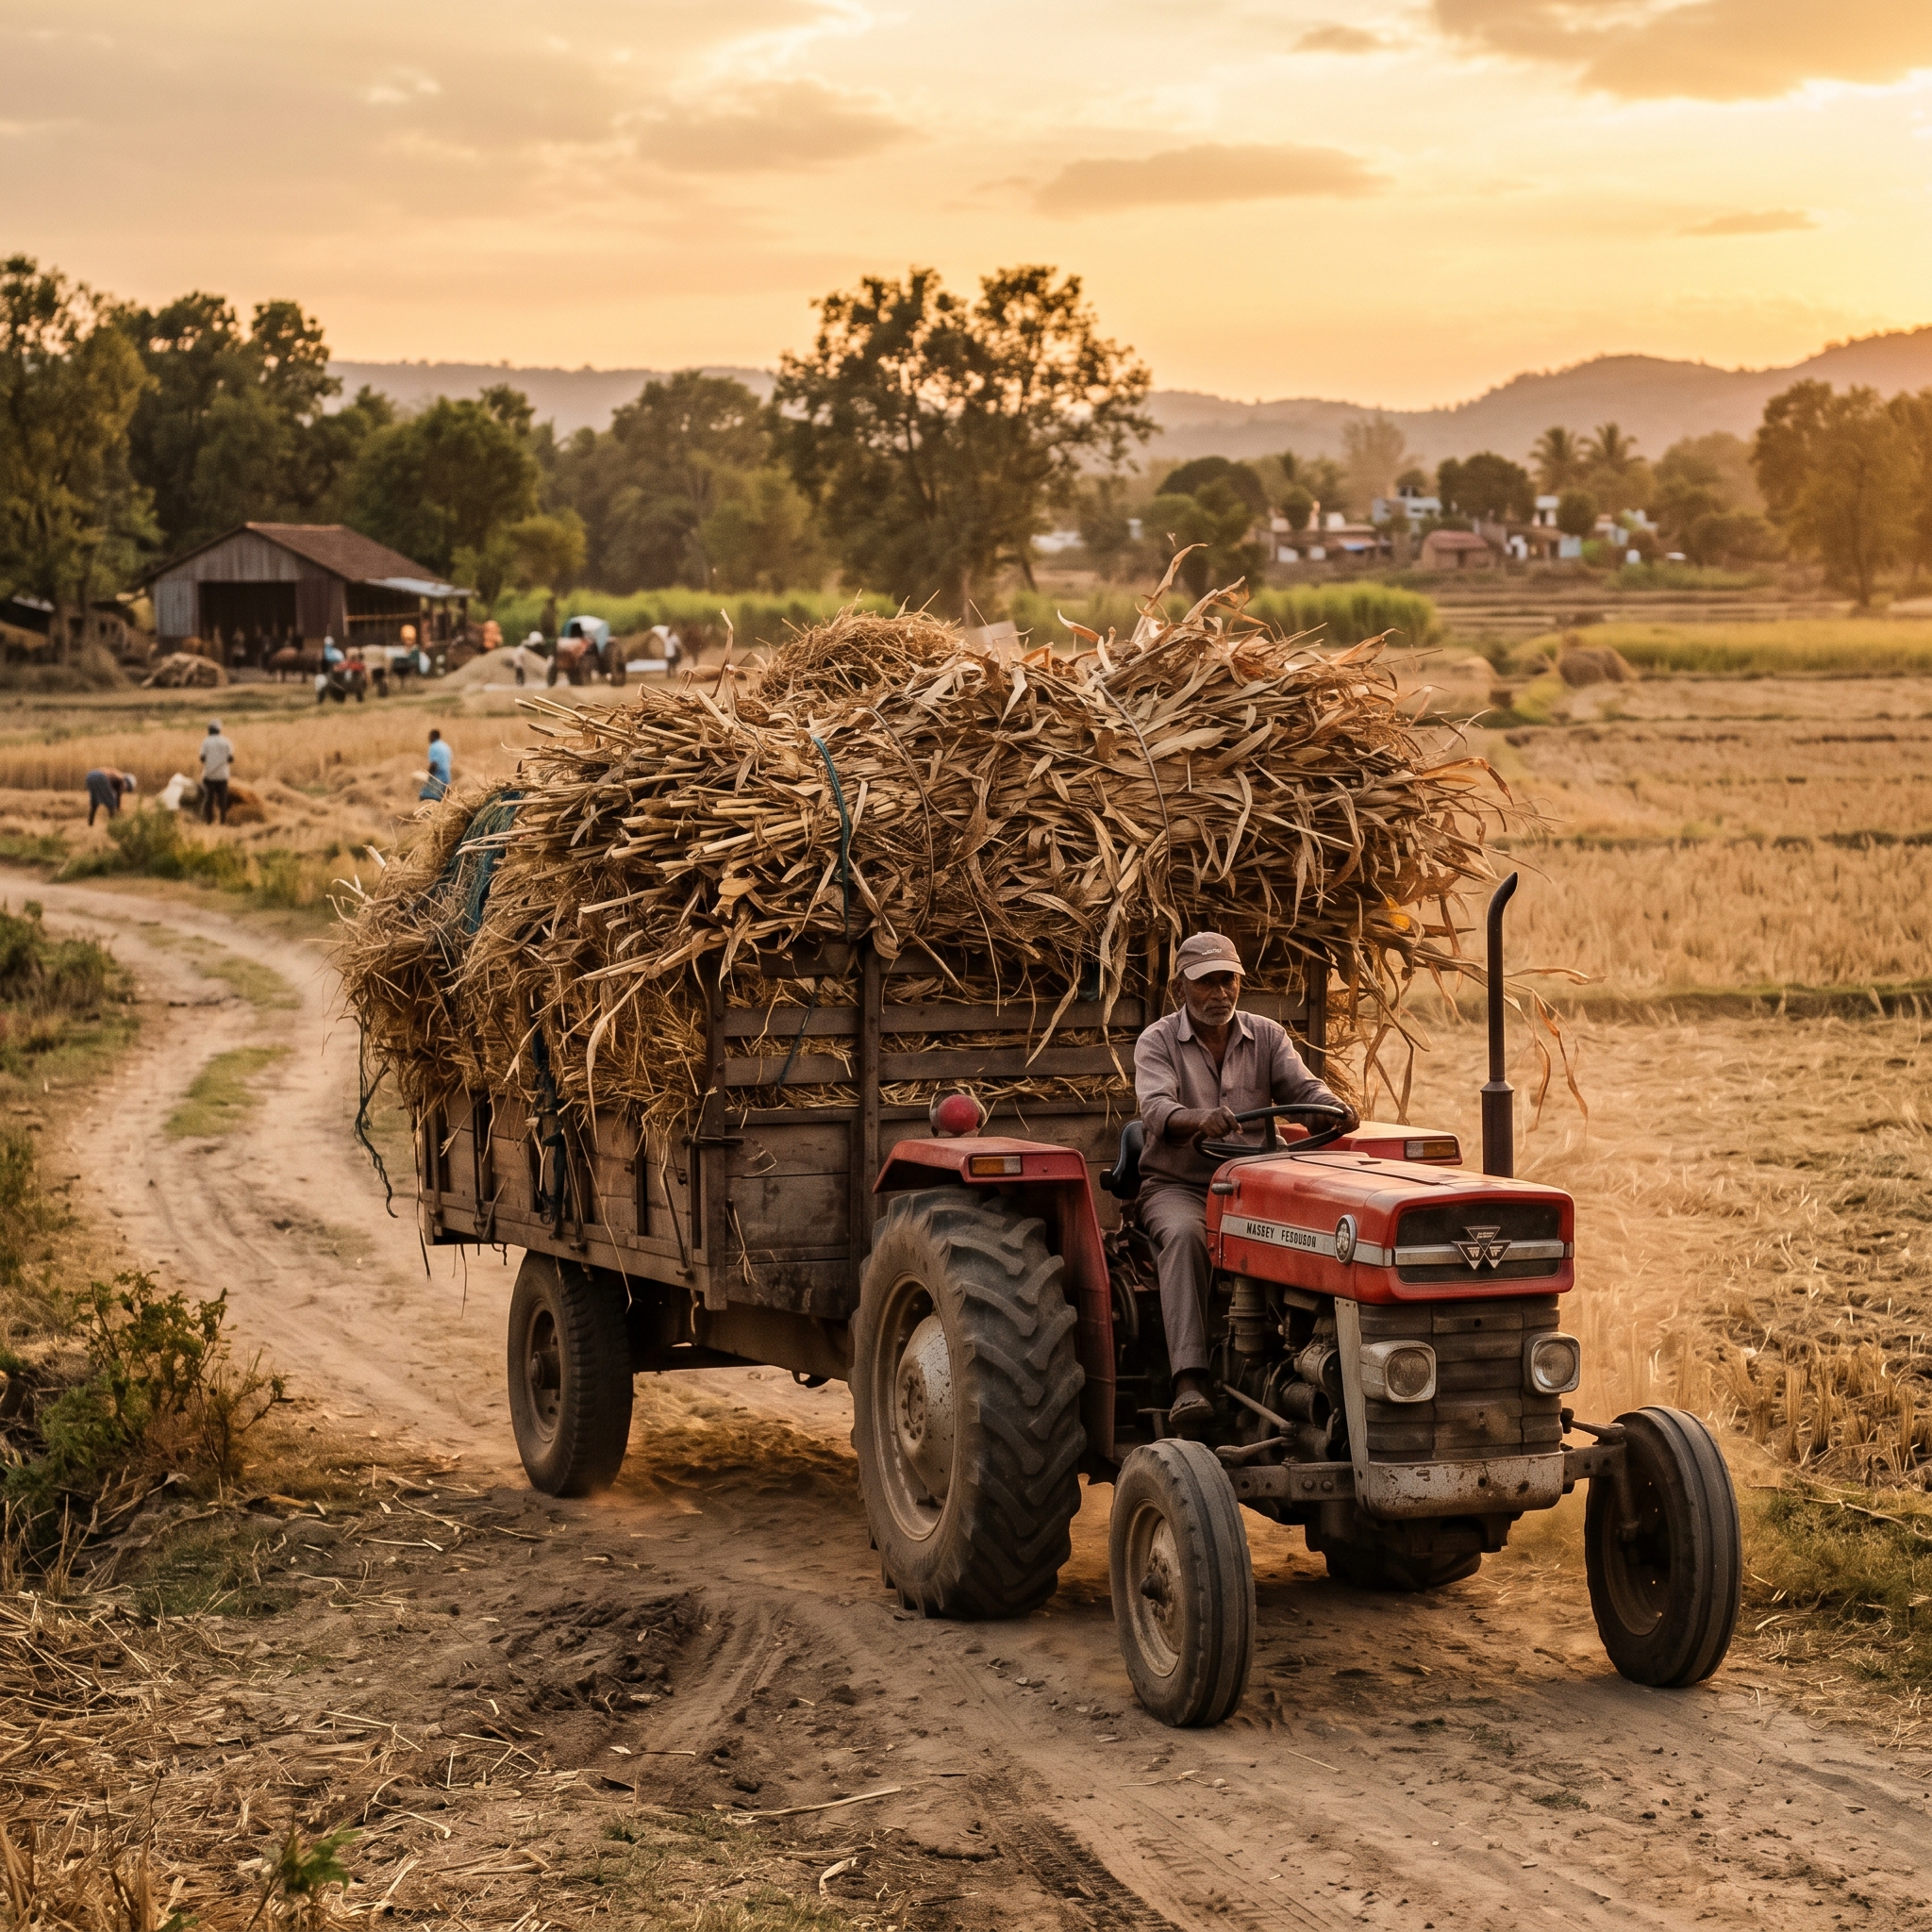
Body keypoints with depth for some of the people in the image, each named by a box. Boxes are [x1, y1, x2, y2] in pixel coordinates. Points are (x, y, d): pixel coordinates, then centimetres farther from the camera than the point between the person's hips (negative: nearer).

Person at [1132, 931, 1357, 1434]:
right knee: (1184, 1235, -37)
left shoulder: (1266, 1036, 11)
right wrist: (1199, 1119, -42)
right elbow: (1156, 1109, -19)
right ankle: (1190, 1382, -46)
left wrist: (1334, 1107, -28)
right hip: (1179, 1185, -3)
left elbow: (1301, 1086, -4)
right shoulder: (1157, 1042, -1)